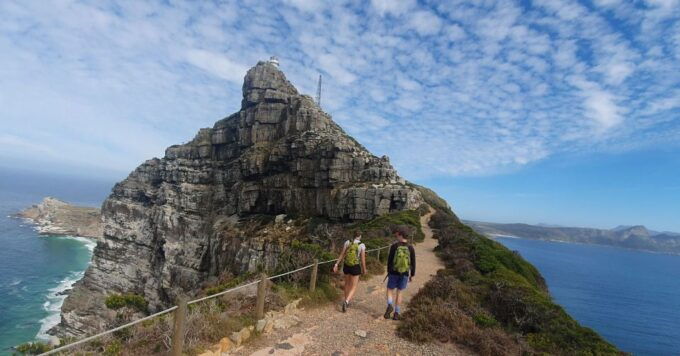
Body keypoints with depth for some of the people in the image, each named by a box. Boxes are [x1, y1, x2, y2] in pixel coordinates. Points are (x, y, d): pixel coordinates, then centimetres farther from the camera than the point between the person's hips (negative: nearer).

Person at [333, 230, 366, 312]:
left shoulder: (347, 242, -5)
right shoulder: (362, 245, -14)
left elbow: (341, 255, -4)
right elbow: (363, 259, -11)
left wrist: (336, 265, 0)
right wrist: (364, 269, 5)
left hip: (346, 266, 4)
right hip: (355, 268, -4)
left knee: (347, 284, 26)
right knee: (353, 288, 6)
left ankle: (346, 302, 37)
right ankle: (346, 302, -19)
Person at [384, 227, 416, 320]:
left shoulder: (394, 246, -11)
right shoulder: (411, 247, -4)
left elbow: (389, 260, -7)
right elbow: (413, 263, -1)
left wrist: (388, 271, 6)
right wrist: (412, 275, 9)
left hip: (394, 273, -2)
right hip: (405, 274, 2)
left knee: (390, 290, 14)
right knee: (399, 293, 15)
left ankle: (390, 306, -11)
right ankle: (397, 314, 13)